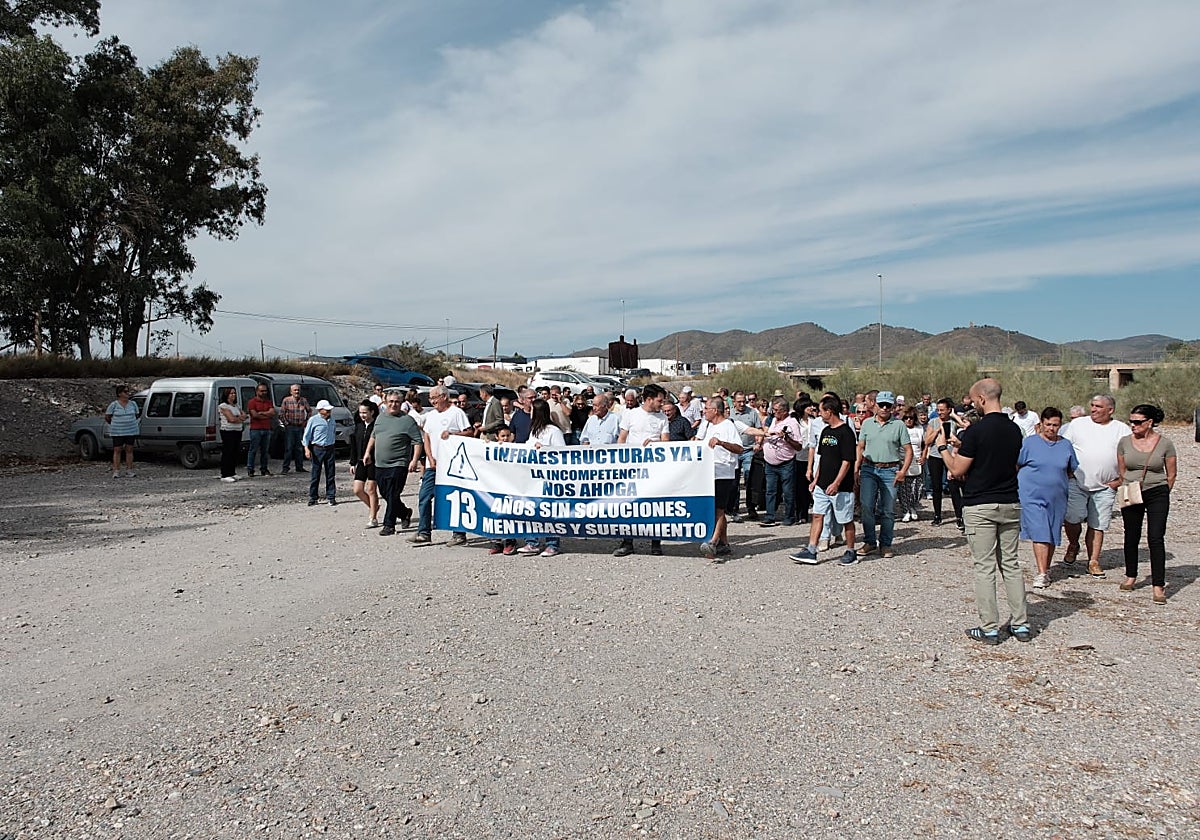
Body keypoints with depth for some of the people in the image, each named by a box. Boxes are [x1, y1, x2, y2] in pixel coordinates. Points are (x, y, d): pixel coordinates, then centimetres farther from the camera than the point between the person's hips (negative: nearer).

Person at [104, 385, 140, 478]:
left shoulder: (133, 404, 6)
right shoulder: (113, 405, -4)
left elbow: (136, 415, 17)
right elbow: (107, 418, 3)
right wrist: (116, 424, 13)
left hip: (131, 431, 3)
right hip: (117, 432, -3)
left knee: (129, 450, 5)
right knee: (117, 450, -1)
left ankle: (129, 470, 9)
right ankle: (116, 471, 1)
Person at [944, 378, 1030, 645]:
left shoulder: (976, 430, -16)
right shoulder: (1014, 429, 6)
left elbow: (957, 470, -13)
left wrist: (943, 448, 4)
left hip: (979, 506, -6)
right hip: (1010, 503, 6)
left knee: (984, 567, 0)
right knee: (1011, 564, 14)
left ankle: (989, 628, 4)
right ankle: (1021, 624, 17)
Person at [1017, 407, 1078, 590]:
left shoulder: (1066, 445, 8)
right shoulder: (1029, 442, -2)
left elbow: (1072, 471, 17)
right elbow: (1015, 467, 3)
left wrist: (1056, 481, 9)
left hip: (1057, 498, 4)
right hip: (1032, 495, -4)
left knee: (1052, 535, 11)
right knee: (1040, 534, -10)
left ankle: (1046, 569, 26)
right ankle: (1041, 574, -9)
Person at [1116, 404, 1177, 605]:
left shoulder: (1165, 443, -5)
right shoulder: (1124, 442, 1)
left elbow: (1171, 474, 4)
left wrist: (1162, 494, 7)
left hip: (1157, 494, -3)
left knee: (1156, 539, -8)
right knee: (1131, 537, 10)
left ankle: (1158, 586, -6)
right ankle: (1131, 577, 27)